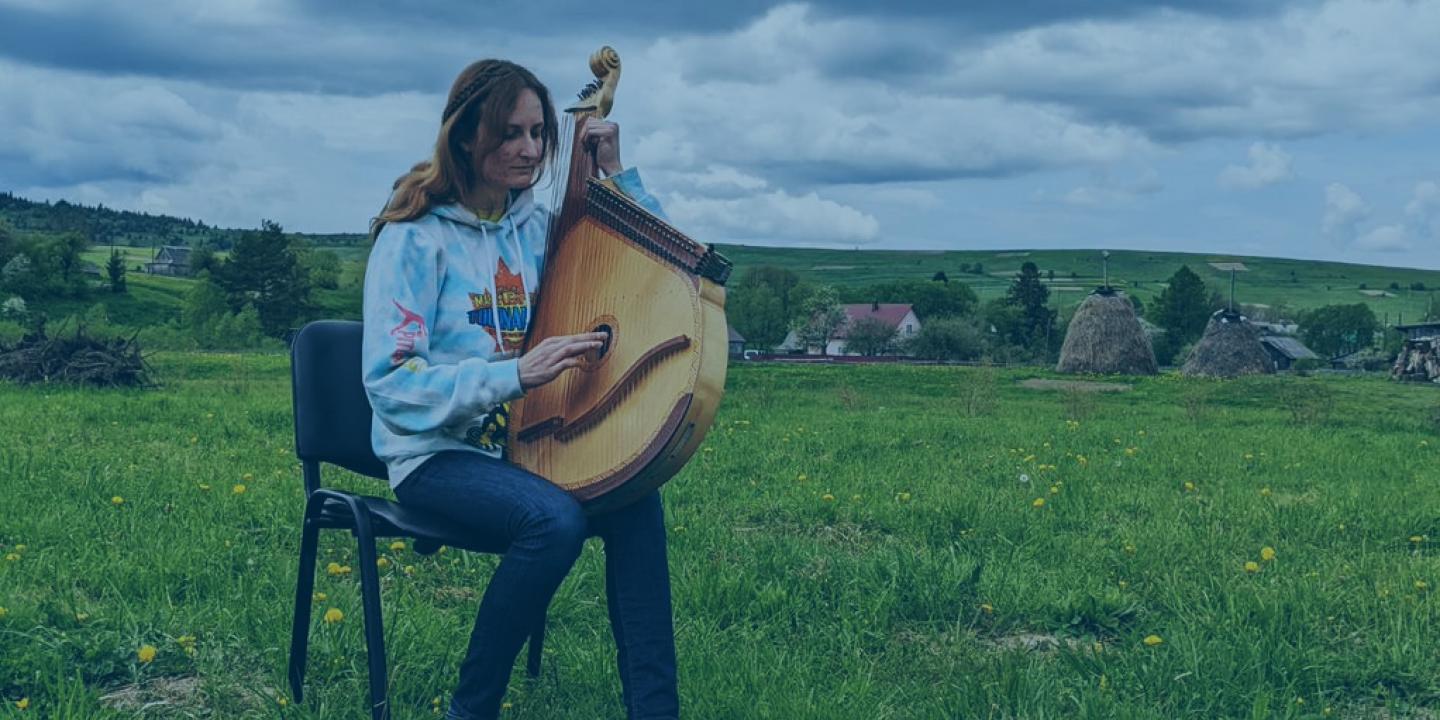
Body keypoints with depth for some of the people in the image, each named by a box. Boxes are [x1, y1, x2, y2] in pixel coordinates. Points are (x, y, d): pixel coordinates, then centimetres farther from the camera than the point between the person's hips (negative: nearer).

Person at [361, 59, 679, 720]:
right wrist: (514, 374, -29)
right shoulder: (414, 237, -10)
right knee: (554, 518, -33)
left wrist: (616, 174, 2)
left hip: (522, 442, 5)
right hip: (436, 453, -5)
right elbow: (391, 382, -17)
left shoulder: (541, 229, 7)